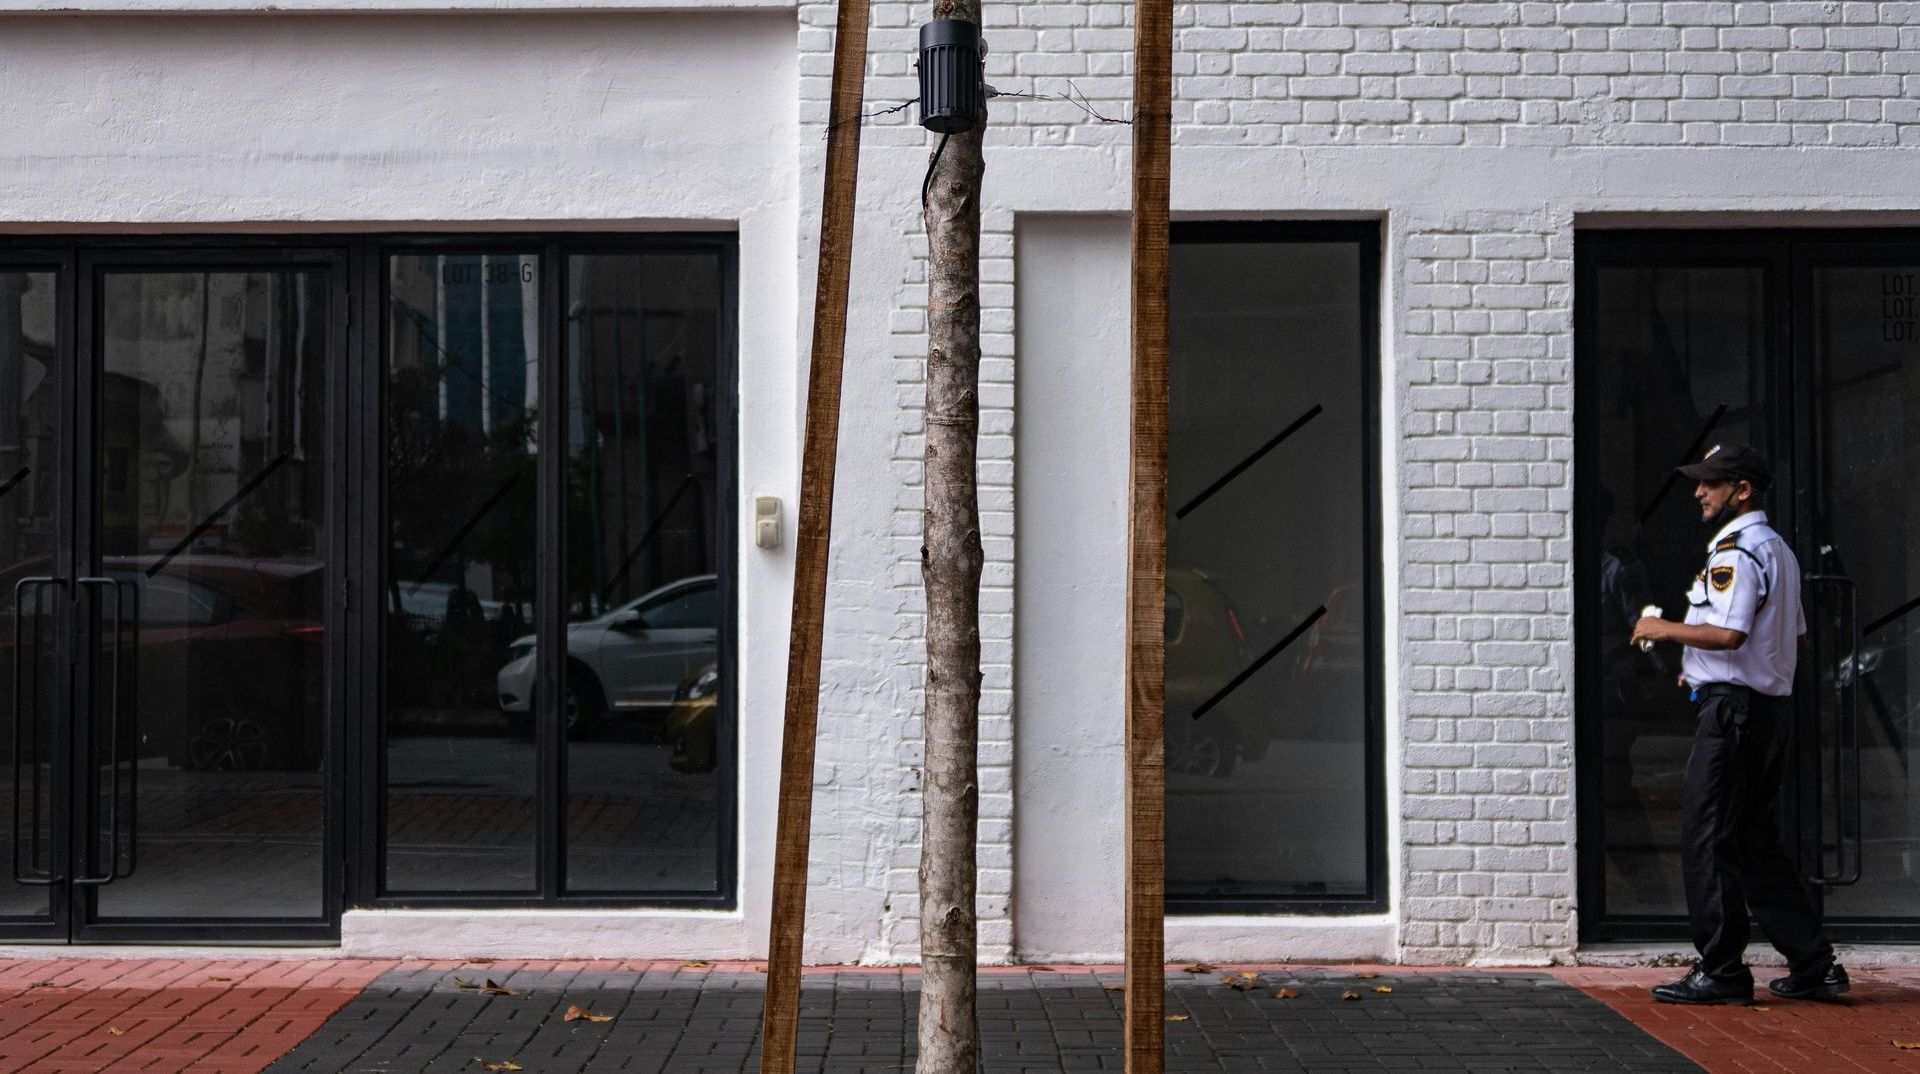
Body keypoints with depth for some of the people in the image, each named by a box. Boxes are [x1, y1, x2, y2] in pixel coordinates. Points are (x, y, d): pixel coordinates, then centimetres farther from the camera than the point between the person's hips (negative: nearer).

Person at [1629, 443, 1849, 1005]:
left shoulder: (1735, 549, -14)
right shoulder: (1778, 549, 19)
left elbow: (1729, 633, -25)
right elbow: (1795, 635, 24)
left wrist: (1665, 629, -11)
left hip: (1732, 706, -10)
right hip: (1772, 703, 10)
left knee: (1706, 838, -6)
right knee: (1755, 841, 15)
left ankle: (1721, 972, -3)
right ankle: (1814, 964, 16)